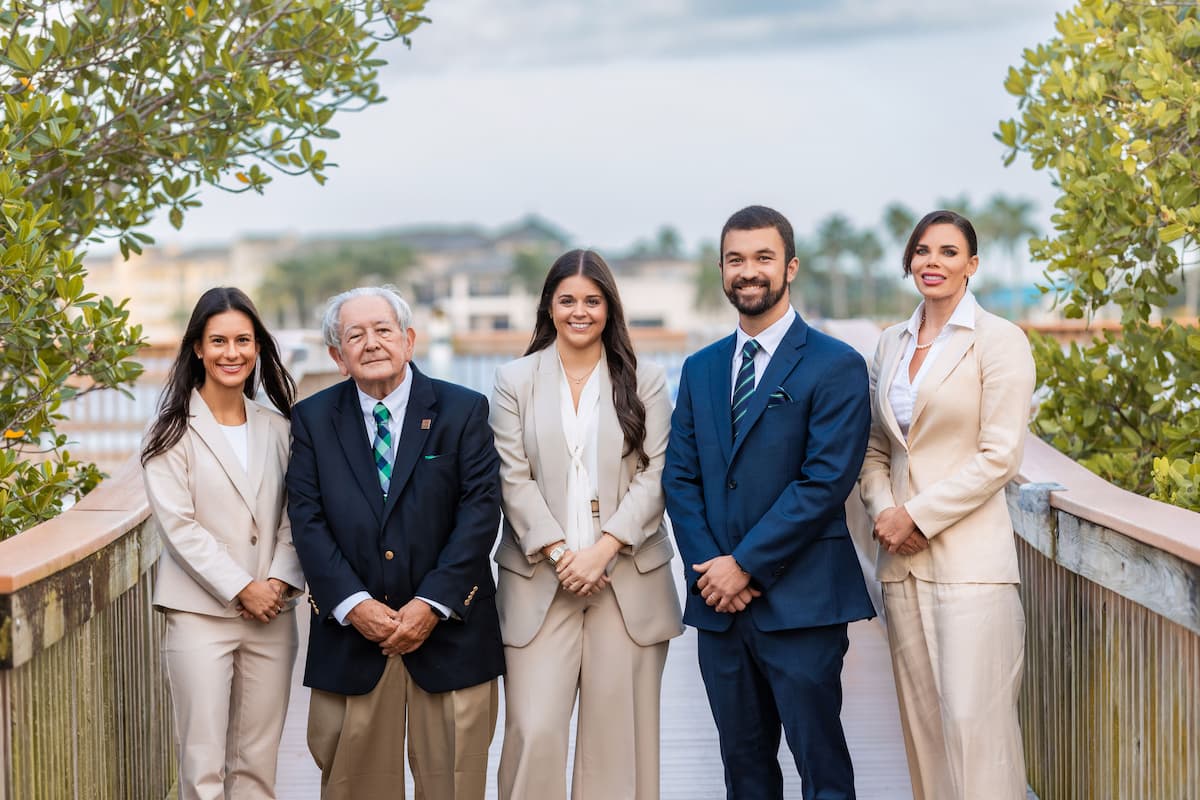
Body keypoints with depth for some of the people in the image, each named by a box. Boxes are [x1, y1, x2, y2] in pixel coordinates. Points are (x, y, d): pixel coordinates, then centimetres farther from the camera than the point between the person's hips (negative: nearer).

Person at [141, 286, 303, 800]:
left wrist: (281, 579, -9)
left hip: (272, 615, 4)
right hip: (201, 614, -4)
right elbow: (177, 524, -9)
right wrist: (241, 588, -13)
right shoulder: (174, 431, -2)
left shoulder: (278, 429, 10)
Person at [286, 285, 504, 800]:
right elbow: (307, 520, -1)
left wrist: (432, 604, -13)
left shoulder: (463, 411, 1)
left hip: (448, 627, -1)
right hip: (349, 632, 1)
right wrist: (353, 604, -13)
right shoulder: (313, 419, 6)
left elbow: (480, 511, -6)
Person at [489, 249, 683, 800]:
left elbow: (654, 477, 0)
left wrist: (604, 548, -11)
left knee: (619, 729, 2)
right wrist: (558, 554, -11)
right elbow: (514, 480, 1)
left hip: (628, 579, 1)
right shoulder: (515, 381, 7)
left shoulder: (645, 381, 8)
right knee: (534, 730, -8)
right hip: (540, 578, 0)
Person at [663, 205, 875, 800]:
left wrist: (746, 565, -14)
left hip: (800, 602, -5)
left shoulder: (835, 366, -4)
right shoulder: (700, 370, 14)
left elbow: (827, 480, -13)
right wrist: (709, 567, -6)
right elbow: (679, 477, 9)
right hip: (718, 601, 5)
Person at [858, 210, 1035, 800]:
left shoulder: (998, 341, -4)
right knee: (921, 719, 8)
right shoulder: (891, 343, 14)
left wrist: (918, 516, -11)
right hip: (902, 559, 6)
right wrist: (883, 510, -2)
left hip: (968, 558, -6)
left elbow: (999, 455, -10)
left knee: (973, 720, -9)